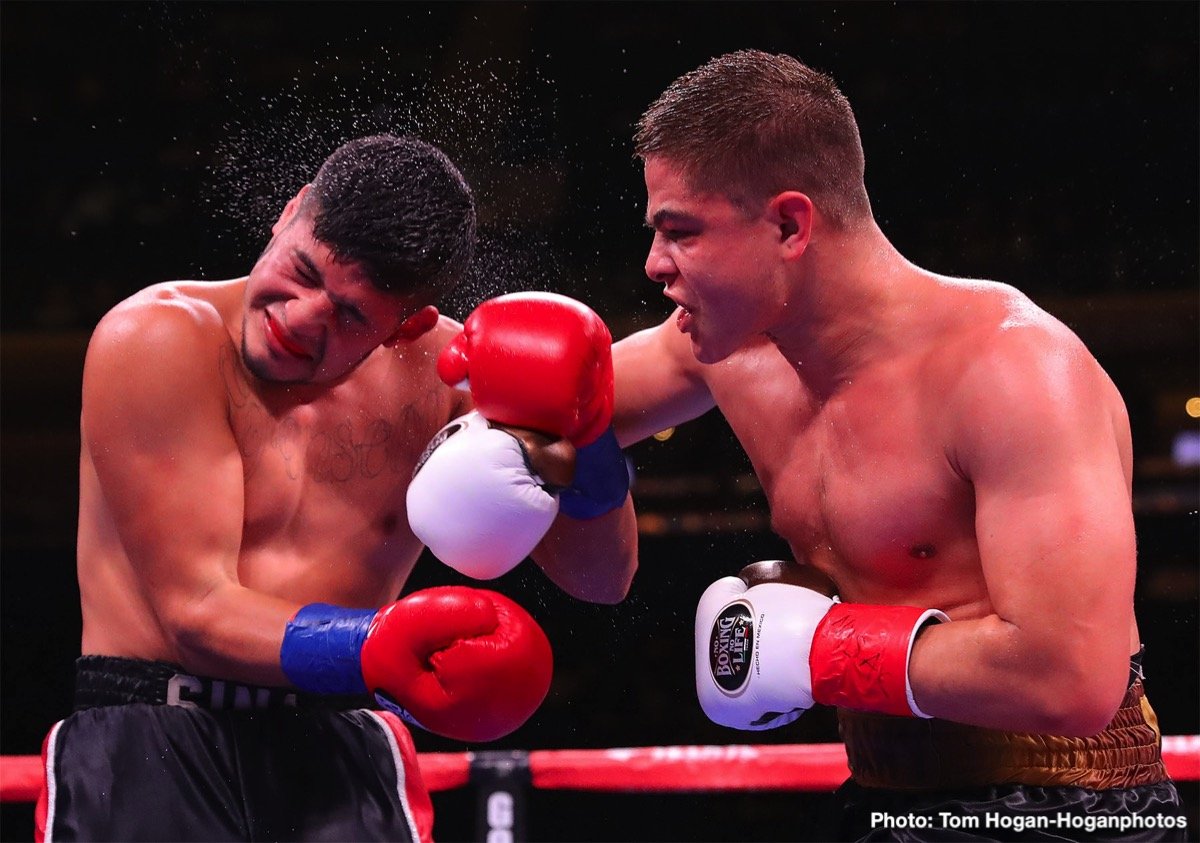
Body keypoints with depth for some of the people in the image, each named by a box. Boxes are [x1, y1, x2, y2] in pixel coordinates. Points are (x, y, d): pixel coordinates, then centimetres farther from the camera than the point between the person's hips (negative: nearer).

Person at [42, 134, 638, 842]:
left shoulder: (438, 370, 3)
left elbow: (602, 581, 3)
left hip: (337, 751, 4)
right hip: (148, 744, -4)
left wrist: (581, 453, -17)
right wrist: (375, 652, -33)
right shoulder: (158, 343, -9)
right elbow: (197, 610, -16)